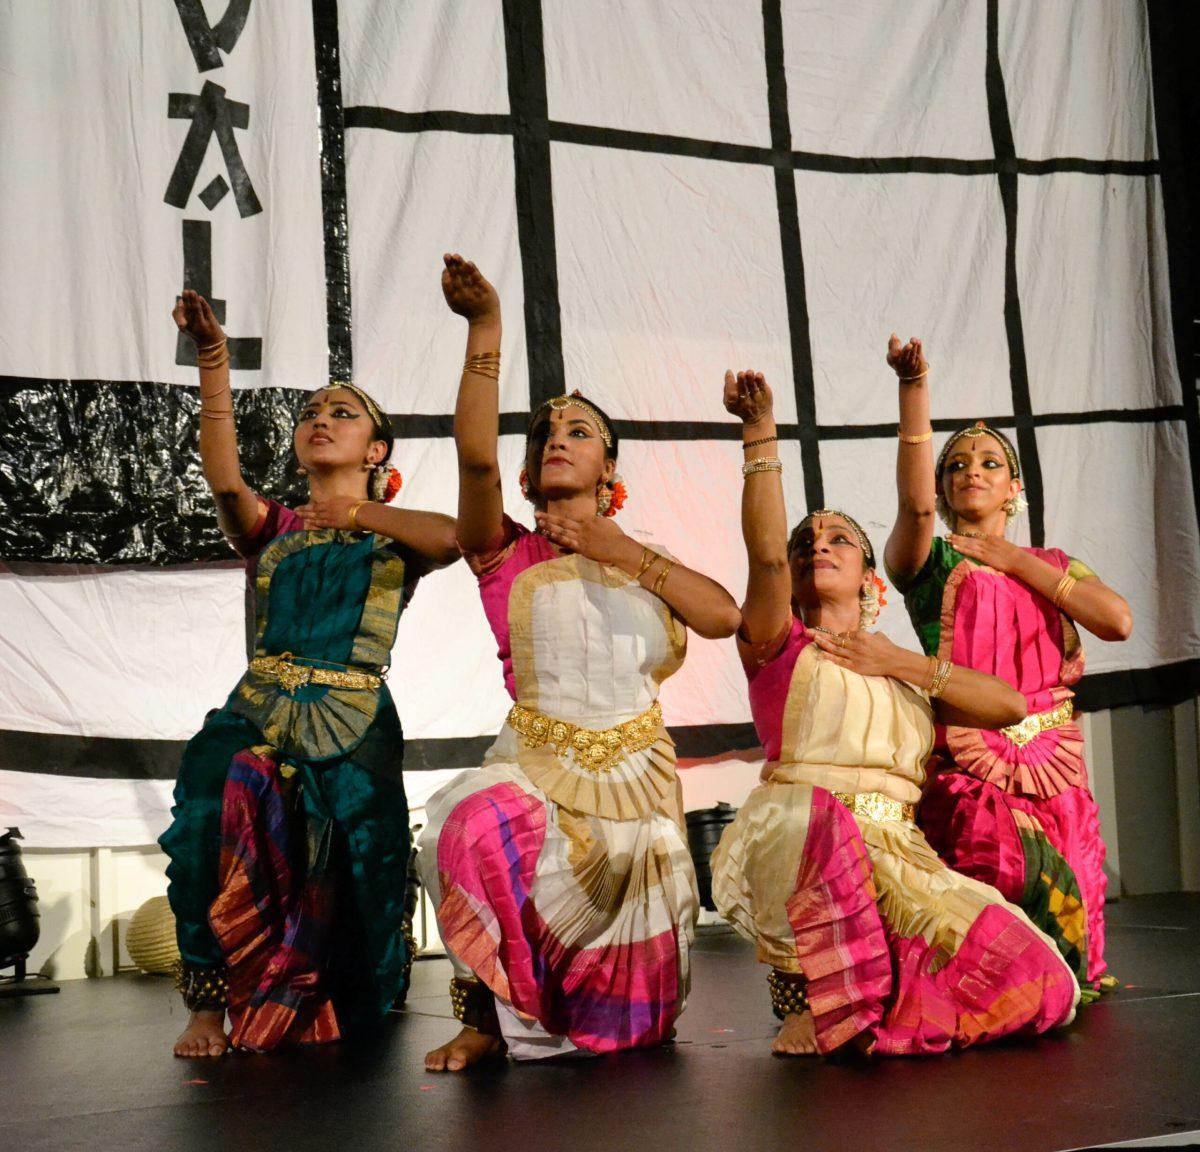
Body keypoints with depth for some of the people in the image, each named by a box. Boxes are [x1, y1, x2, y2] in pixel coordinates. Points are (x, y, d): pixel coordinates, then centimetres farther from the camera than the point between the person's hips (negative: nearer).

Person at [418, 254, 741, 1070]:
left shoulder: (641, 563, 13)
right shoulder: (508, 555, 2)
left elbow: (725, 616, -5)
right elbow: (476, 457, -18)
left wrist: (623, 553, -7)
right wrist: (485, 329, -27)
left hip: (638, 773, 3)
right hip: (540, 763, -3)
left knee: (634, 1011, 4)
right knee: (478, 828, -39)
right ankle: (488, 1014, -19)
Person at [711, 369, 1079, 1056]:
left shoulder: (907, 669, 27)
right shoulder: (779, 646, 13)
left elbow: (1010, 705, 12)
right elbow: (766, 555, -8)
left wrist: (899, 663, 7)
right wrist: (761, 431, -14)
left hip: (895, 850, 4)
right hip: (796, 841, -4)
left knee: (1041, 985, -17)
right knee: (824, 816, -44)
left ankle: (867, 1010, 1)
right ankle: (826, 1001, -20)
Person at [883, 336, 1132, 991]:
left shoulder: (1052, 564, 19)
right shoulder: (931, 562, 7)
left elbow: (1118, 621, -1)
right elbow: (916, 505, -17)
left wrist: (1015, 560, 1)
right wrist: (914, 387, -27)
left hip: (1057, 770, 4)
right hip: (969, 767, -4)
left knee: (1072, 905, -3)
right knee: (1035, 882, -24)